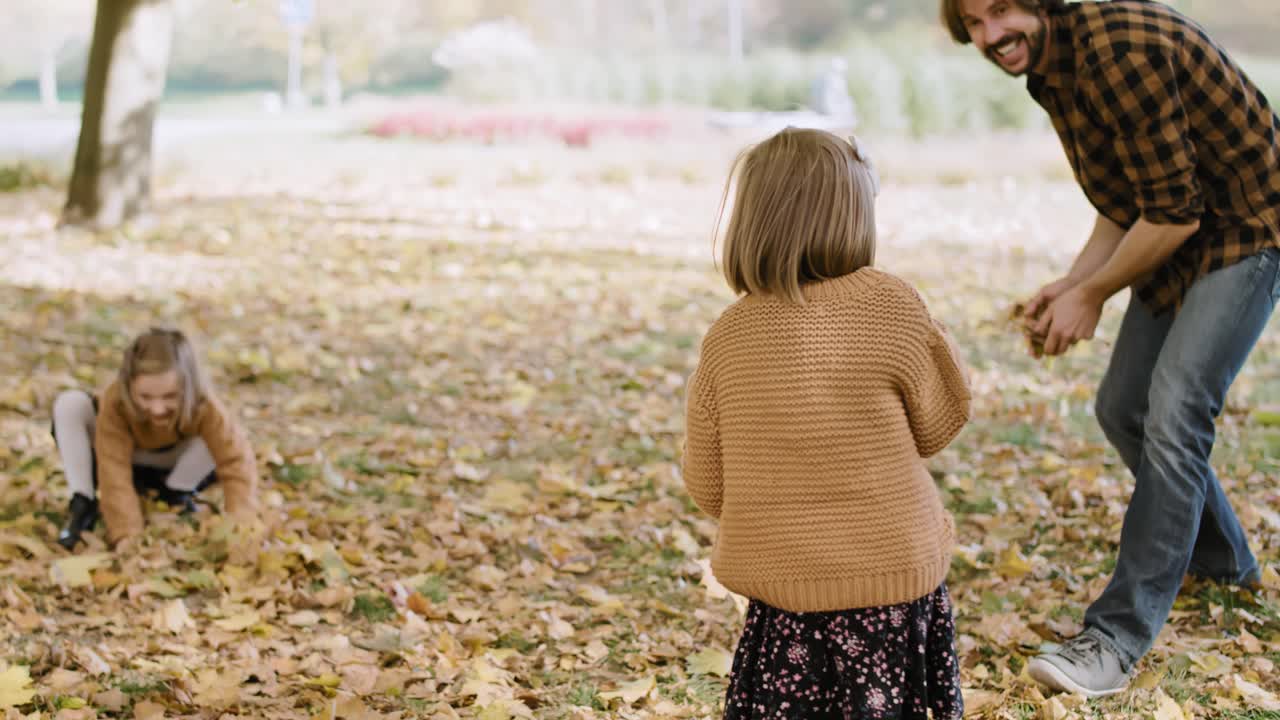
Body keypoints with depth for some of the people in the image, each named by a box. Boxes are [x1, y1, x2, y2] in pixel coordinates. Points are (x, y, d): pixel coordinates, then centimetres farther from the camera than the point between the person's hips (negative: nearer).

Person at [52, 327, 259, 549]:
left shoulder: (204, 407, -37)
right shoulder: (115, 403, -39)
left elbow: (236, 461, -43)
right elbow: (115, 478, -42)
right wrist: (128, 537, -51)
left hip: (172, 469, 1)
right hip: (126, 462, -1)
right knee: (69, 403, -27)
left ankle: (176, 496, -3)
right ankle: (83, 506, -18)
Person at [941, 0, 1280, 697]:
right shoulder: (1051, 68, 3)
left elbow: (1176, 211, -25)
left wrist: (1092, 295, -14)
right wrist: (1069, 285, 0)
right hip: (1179, 237, 10)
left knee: (1173, 417, -17)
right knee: (1123, 409, 14)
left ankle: (1117, 638, -13)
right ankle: (1220, 561, 36)